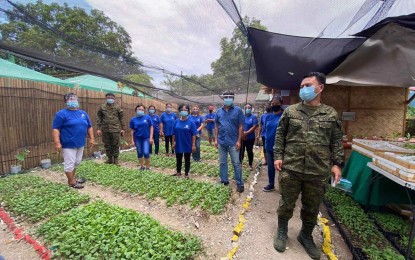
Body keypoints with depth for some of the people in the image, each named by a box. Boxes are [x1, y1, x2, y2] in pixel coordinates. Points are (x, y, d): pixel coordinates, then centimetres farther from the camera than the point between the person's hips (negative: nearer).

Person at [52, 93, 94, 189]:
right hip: (68, 144, -6)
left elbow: (89, 127, 15)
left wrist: (91, 138, 11)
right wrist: (57, 143, -20)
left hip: (80, 144, 7)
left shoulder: (83, 113, 10)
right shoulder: (61, 114, -8)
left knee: (77, 162, 18)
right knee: (70, 163, 1)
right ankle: (72, 182, 15)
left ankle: (73, 177, 35)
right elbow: (55, 129, -13)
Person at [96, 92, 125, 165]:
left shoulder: (117, 108, 2)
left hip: (115, 129, -2)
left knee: (115, 145, 3)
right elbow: (99, 118, 7)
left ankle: (115, 159, 15)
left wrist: (122, 128, 2)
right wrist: (98, 128, 1)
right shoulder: (102, 107, 5)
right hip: (105, 130, 2)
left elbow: (122, 118, 4)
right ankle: (109, 158, 24)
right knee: (107, 145, 11)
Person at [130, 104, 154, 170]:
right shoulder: (133, 119, 1)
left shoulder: (147, 117, -4)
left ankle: (148, 166, 12)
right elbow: (132, 130, 5)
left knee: (146, 152, -8)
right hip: (137, 138, 2)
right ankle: (142, 166, 28)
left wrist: (151, 137, -7)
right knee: (139, 153, 11)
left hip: (146, 138, -2)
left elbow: (151, 127, -3)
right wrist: (132, 140, 3)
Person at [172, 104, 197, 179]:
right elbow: (174, 134, 5)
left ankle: (186, 174, 27)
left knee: (187, 160, 12)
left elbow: (194, 135, -9)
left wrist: (193, 145, -11)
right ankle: (178, 172, 38)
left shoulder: (191, 122, -10)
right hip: (178, 145, 3)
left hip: (187, 145, -3)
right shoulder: (177, 122, -1)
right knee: (178, 159, 18)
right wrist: (173, 143, 4)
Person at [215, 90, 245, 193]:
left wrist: (239, 141, -9)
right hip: (221, 142, 4)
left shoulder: (238, 110, -5)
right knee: (222, 163, 14)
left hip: (233, 142, -4)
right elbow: (216, 126, 9)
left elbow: (240, 126, -5)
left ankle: (239, 183, 16)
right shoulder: (219, 111, 6)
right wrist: (216, 139, 4)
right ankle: (224, 181, 29)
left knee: (236, 163, 3)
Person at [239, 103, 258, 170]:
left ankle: (250, 165, 23)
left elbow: (254, 127, -11)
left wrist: (246, 133, -20)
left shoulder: (253, 117, -2)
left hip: (250, 138, -2)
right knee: (241, 151, 8)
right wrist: (242, 132, -16)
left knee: (250, 151, 9)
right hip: (241, 137, 2)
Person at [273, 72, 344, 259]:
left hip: (318, 172, 1)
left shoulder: (331, 114, 4)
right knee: (286, 203, 13)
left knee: (312, 208, 17)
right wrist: (278, 156, -3)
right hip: (290, 168, -1)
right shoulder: (290, 111, 2)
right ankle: (282, 232, 37)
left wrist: (337, 163, 1)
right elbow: (280, 135, 4)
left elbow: (336, 141, 8)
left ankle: (306, 236, 41)